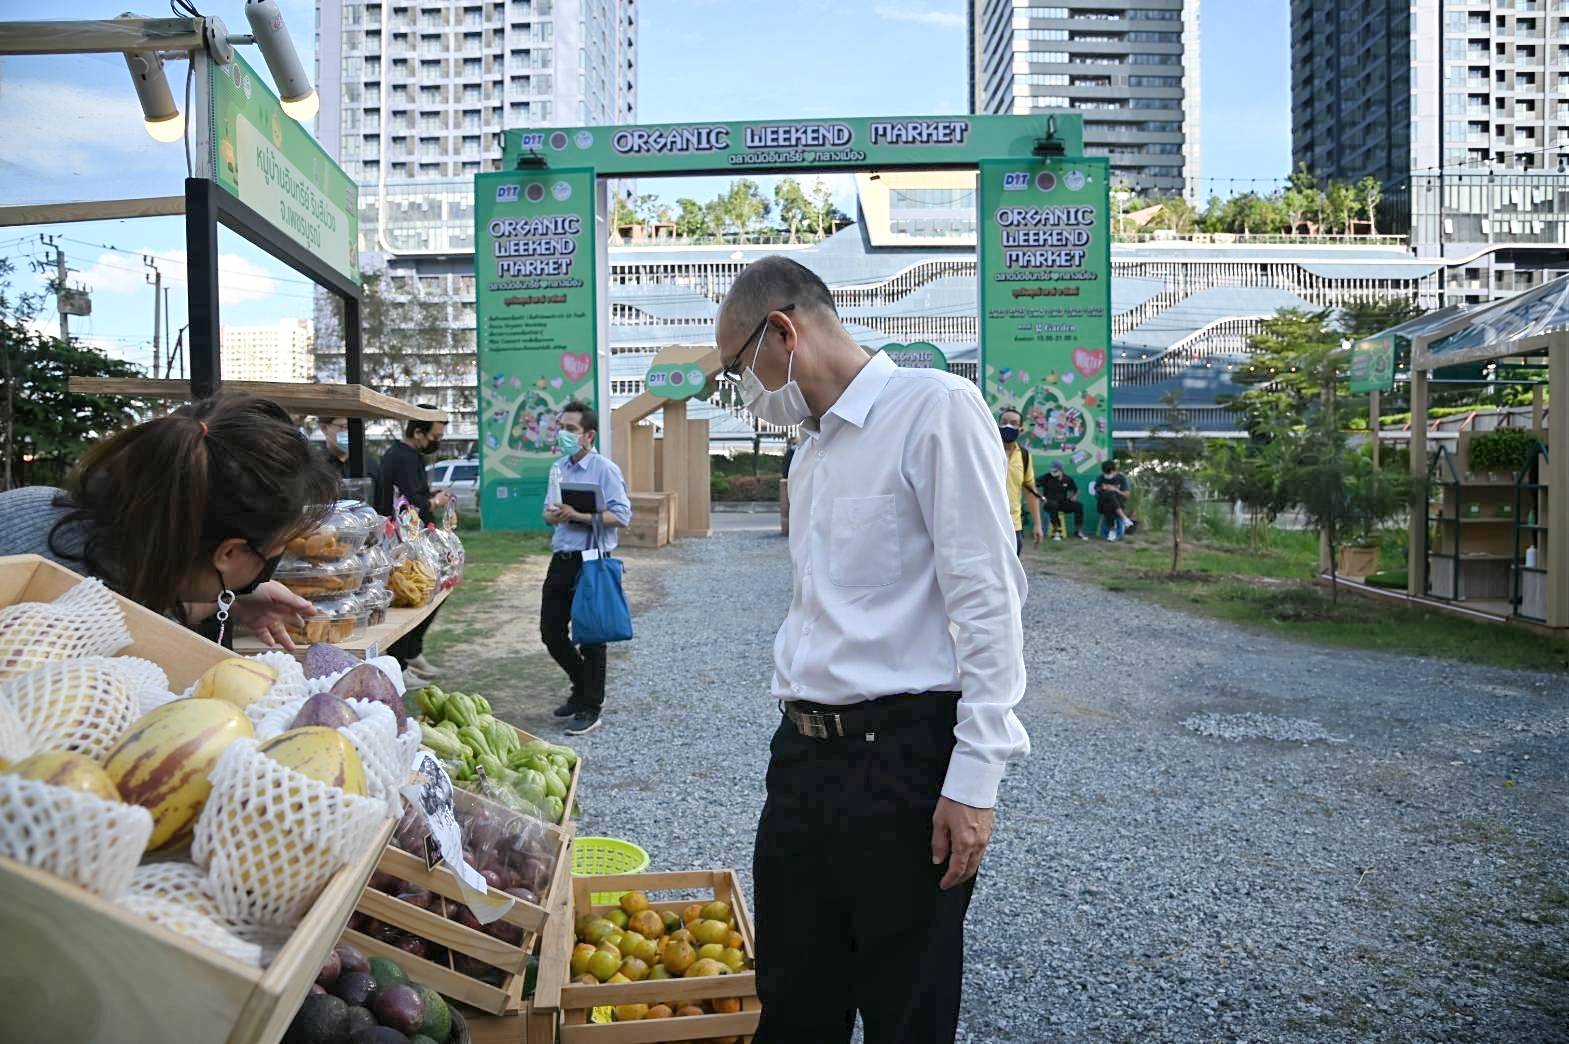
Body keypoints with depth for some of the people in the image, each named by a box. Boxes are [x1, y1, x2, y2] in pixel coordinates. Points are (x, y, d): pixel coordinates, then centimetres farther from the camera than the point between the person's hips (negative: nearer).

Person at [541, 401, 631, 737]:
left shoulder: (605, 469, -10)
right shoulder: (558, 469, 13)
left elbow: (622, 515, -18)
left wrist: (579, 516, -22)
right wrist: (551, 515, -3)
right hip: (561, 560, 8)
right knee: (551, 632, 12)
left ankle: (590, 707, 14)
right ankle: (583, 688, 33)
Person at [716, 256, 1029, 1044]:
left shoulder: (933, 407, -9)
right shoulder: (810, 448, 17)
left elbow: (986, 600, -15)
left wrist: (974, 777, -18)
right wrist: (795, 730, 18)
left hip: (905, 759, -8)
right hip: (804, 756, 8)